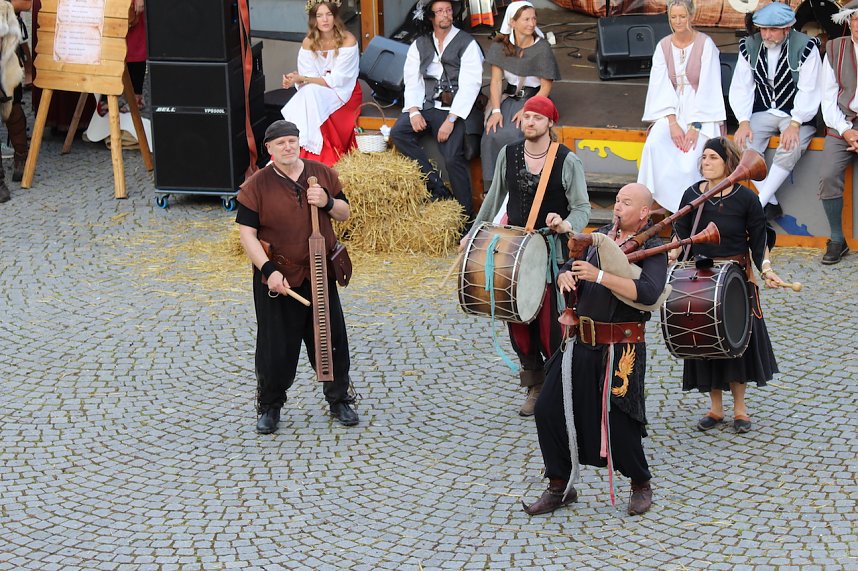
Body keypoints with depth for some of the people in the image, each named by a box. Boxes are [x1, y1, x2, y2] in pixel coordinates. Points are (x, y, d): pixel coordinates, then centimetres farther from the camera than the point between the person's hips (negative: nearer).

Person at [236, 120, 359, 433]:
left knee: (332, 340, 10)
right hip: (277, 279, -3)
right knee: (276, 346, 3)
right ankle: (269, 407, 21)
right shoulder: (256, 185, -9)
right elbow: (247, 232, -10)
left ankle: (339, 400, 28)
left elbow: (344, 213, 11)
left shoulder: (322, 174, 2)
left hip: (320, 275, 3)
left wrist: (327, 202, -12)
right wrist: (269, 270, -20)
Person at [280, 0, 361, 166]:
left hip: (343, 93, -4)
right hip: (315, 94, 4)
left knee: (312, 93, -32)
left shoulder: (347, 40, -15)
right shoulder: (308, 43, -2)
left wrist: (302, 79, -26)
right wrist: (296, 79, -31)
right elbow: (307, 78, -7)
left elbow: (335, 80, -19)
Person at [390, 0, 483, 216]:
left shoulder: (467, 43, 3)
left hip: (454, 109, -4)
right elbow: (412, 80, 9)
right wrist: (414, 111, -10)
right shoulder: (419, 44, 16)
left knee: (452, 157, -24)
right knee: (398, 132, -22)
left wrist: (451, 119, -16)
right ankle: (436, 186, -15)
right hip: (426, 106, 4)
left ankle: (466, 214, -14)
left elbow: (470, 84, -6)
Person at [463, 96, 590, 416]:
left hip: (553, 251, -4)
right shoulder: (508, 155, 6)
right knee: (517, 318, 5)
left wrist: (567, 225, -28)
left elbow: (582, 208, -7)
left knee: (550, 321, -6)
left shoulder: (567, 161, -7)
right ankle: (535, 386, 20)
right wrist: (474, 234, 20)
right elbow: (495, 198, 18)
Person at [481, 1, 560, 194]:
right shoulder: (500, 46, 2)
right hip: (507, 98, 3)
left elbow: (546, 87, -5)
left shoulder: (542, 49, -7)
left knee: (511, 135, -30)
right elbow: (496, 80, 0)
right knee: (491, 135, -24)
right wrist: (496, 111, -15)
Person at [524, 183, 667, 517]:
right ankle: (560, 487, 18)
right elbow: (570, 266, 18)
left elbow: (648, 293, -25)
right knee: (549, 410, 3)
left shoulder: (652, 248, -8)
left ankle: (641, 485, 23)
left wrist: (600, 276, -29)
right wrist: (566, 276, -7)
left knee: (618, 421, -4)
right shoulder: (602, 236, 13)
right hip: (581, 343, 7)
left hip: (620, 349, -7)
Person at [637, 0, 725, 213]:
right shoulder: (663, 47, 6)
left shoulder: (705, 44, -6)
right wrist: (672, 122, -16)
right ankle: (659, 202, -21)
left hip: (702, 110, -3)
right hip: (672, 109, 3)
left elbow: (708, 87, -11)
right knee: (654, 145, -26)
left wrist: (695, 126, -19)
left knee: (693, 153, -29)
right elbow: (661, 86, -2)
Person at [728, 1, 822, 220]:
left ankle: (758, 205, -28)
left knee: (791, 148, -32)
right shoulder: (750, 46, -1)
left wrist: (794, 125, -27)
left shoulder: (805, 47, -12)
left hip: (797, 114, -4)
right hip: (763, 113, 4)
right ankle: (771, 205, -15)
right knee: (744, 145, -23)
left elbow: (809, 92, -14)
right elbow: (741, 88, -2)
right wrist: (744, 123, -16)